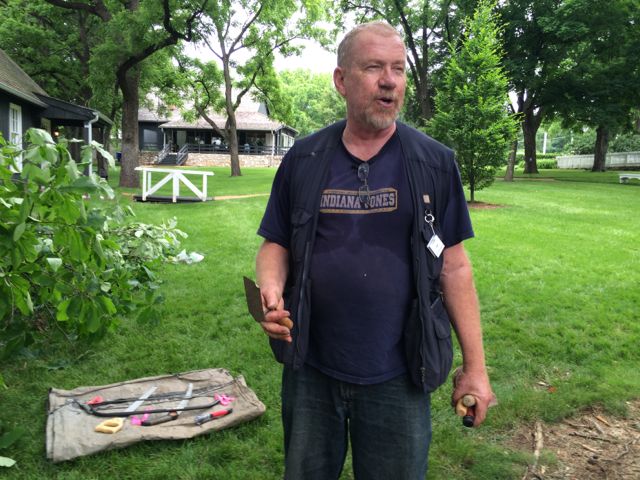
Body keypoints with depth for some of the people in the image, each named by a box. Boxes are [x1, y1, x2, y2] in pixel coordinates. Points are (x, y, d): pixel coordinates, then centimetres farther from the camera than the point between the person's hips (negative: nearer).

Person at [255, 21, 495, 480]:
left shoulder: (435, 163, -3)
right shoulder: (303, 160, 0)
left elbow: (454, 266, -2)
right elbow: (276, 244, 6)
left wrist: (475, 366, -2)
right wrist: (271, 288, -17)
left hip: (398, 377, -1)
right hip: (310, 370, 2)